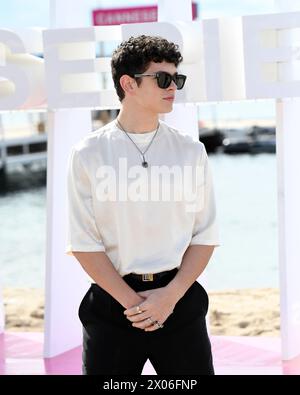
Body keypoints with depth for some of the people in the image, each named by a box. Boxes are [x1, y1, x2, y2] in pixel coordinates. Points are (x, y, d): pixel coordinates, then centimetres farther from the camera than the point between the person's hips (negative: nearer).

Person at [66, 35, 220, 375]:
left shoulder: (191, 152, 4)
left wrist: (171, 295, -10)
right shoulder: (89, 154, -3)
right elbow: (82, 242, -5)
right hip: (112, 300, -2)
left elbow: (206, 234, 3)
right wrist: (131, 301, -11)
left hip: (180, 298, 2)